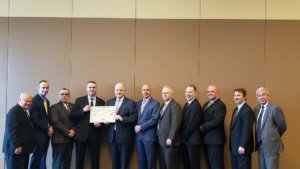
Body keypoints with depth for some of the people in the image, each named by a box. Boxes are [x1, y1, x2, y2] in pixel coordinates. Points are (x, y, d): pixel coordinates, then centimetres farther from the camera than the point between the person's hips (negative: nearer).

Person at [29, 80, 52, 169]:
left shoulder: (47, 101, 14)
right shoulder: (34, 100, -13)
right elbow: (35, 120, -19)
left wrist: (50, 127, 0)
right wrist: (47, 128, -13)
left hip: (46, 133, 8)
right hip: (39, 134, -8)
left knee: (43, 158, 11)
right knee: (36, 158, -2)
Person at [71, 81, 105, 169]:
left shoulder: (101, 102, 8)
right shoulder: (79, 100, 4)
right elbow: (72, 115, -3)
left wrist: (100, 123, -11)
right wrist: (83, 110, -17)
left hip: (95, 134, 1)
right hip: (81, 134, -1)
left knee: (95, 159, 6)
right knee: (79, 158, 5)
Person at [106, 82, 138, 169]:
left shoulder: (130, 103, -4)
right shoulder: (109, 101, 11)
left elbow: (134, 118, -10)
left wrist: (122, 118, -21)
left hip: (124, 136, -4)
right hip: (112, 135, 5)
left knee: (124, 161, 4)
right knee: (114, 160, 13)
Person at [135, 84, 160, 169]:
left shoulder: (155, 103, -5)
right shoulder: (138, 103, 14)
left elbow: (154, 119, -14)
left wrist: (140, 127, -13)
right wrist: (136, 126, -4)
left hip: (149, 135, -5)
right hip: (138, 135, 6)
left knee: (150, 160, 1)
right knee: (141, 160, 10)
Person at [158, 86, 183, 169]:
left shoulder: (175, 105, -11)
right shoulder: (163, 105, 18)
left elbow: (175, 123, -19)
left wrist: (170, 138, -23)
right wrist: (160, 137, 10)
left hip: (169, 141, -8)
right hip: (162, 140, 8)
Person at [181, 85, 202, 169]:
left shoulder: (196, 105, -16)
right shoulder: (186, 104, 13)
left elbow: (193, 123, -20)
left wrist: (184, 135, -12)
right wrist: (183, 135, 4)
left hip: (192, 139, -8)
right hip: (185, 139, 8)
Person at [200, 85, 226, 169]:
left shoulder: (220, 105, -14)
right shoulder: (206, 104, 15)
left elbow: (217, 121, -24)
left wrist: (203, 127, -17)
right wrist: (202, 127, -4)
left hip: (215, 139, -9)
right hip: (207, 139, 9)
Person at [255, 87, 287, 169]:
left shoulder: (275, 108, -13)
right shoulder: (256, 109, 8)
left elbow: (282, 126, -7)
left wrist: (275, 137, 5)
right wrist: (259, 139, 10)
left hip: (271, 145, -7)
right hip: (260, 145, 7)